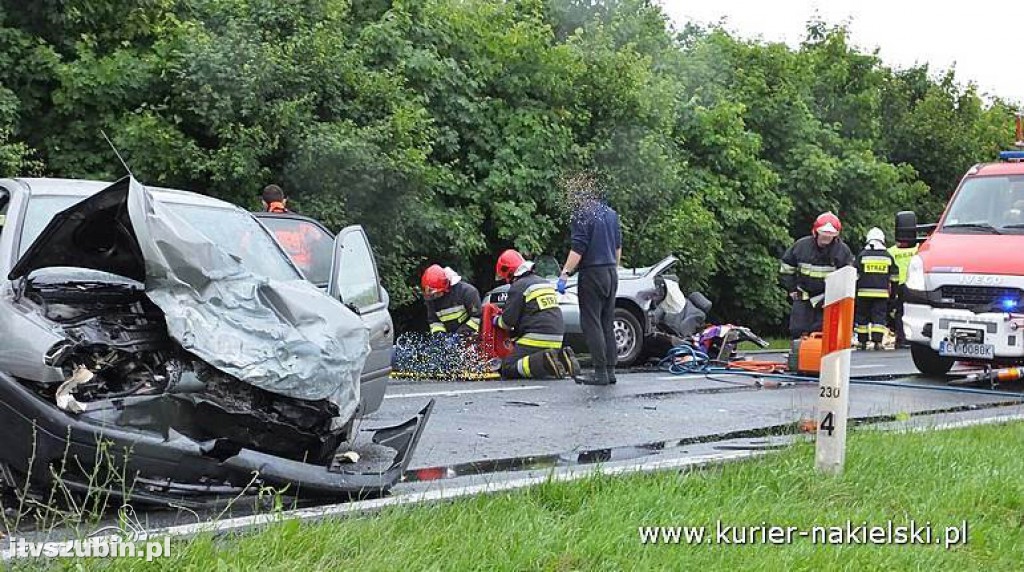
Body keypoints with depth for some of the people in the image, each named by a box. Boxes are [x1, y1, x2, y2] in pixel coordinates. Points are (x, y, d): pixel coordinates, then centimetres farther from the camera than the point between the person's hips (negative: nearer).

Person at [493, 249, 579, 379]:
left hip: (537, 339, -8)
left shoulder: (518, 287, -7)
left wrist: (497, 320, 15)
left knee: (508, 369, -6)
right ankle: (562, 357, -2)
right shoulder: (544, 282, 20)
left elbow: (508, 321, -7)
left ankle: (546, 362, -25)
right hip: (556, 339, 8)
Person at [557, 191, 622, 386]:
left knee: (592, 324, -5)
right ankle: (610, 370, 11)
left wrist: (565, 274, -16)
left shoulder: (582, 214, -11)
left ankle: (600, 372, -9)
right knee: (607, 324, 12)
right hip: (611, 273, 8)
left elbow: (578, 249, -18)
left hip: (592, 273, -8)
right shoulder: (611, 214, 12)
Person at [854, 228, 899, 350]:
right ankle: (878, 341, -10)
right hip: (882, 293, 1)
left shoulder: (862, 255, 1)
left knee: (862, 317, 8)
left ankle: (862, 342, 9)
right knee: (879, 317, 0)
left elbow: (855, 276, 0)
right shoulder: (888, 257, 7)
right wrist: (893, 293, 19)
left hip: (864, 293, -1)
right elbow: (894, 278, 11)